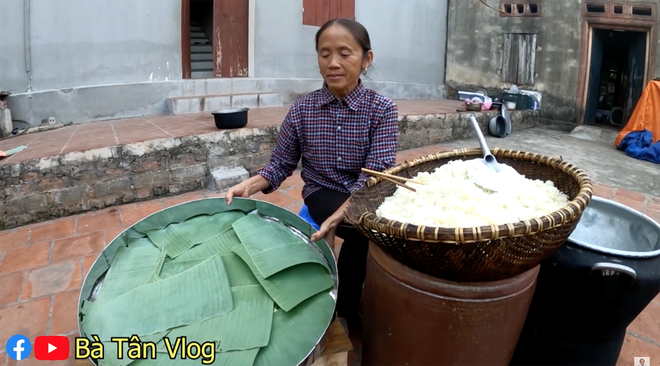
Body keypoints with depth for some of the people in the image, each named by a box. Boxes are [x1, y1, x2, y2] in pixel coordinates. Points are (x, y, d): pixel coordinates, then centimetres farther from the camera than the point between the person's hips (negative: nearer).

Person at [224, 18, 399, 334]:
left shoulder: (382, 109, -8)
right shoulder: (302, 110, -2)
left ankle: (343, 307, -3)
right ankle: (347, 309, -3)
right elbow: (281, 165, 3)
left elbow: (377, 174, -19)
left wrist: (339, 216, -36)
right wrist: (249, 185, -19)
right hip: (322, 194, -1)